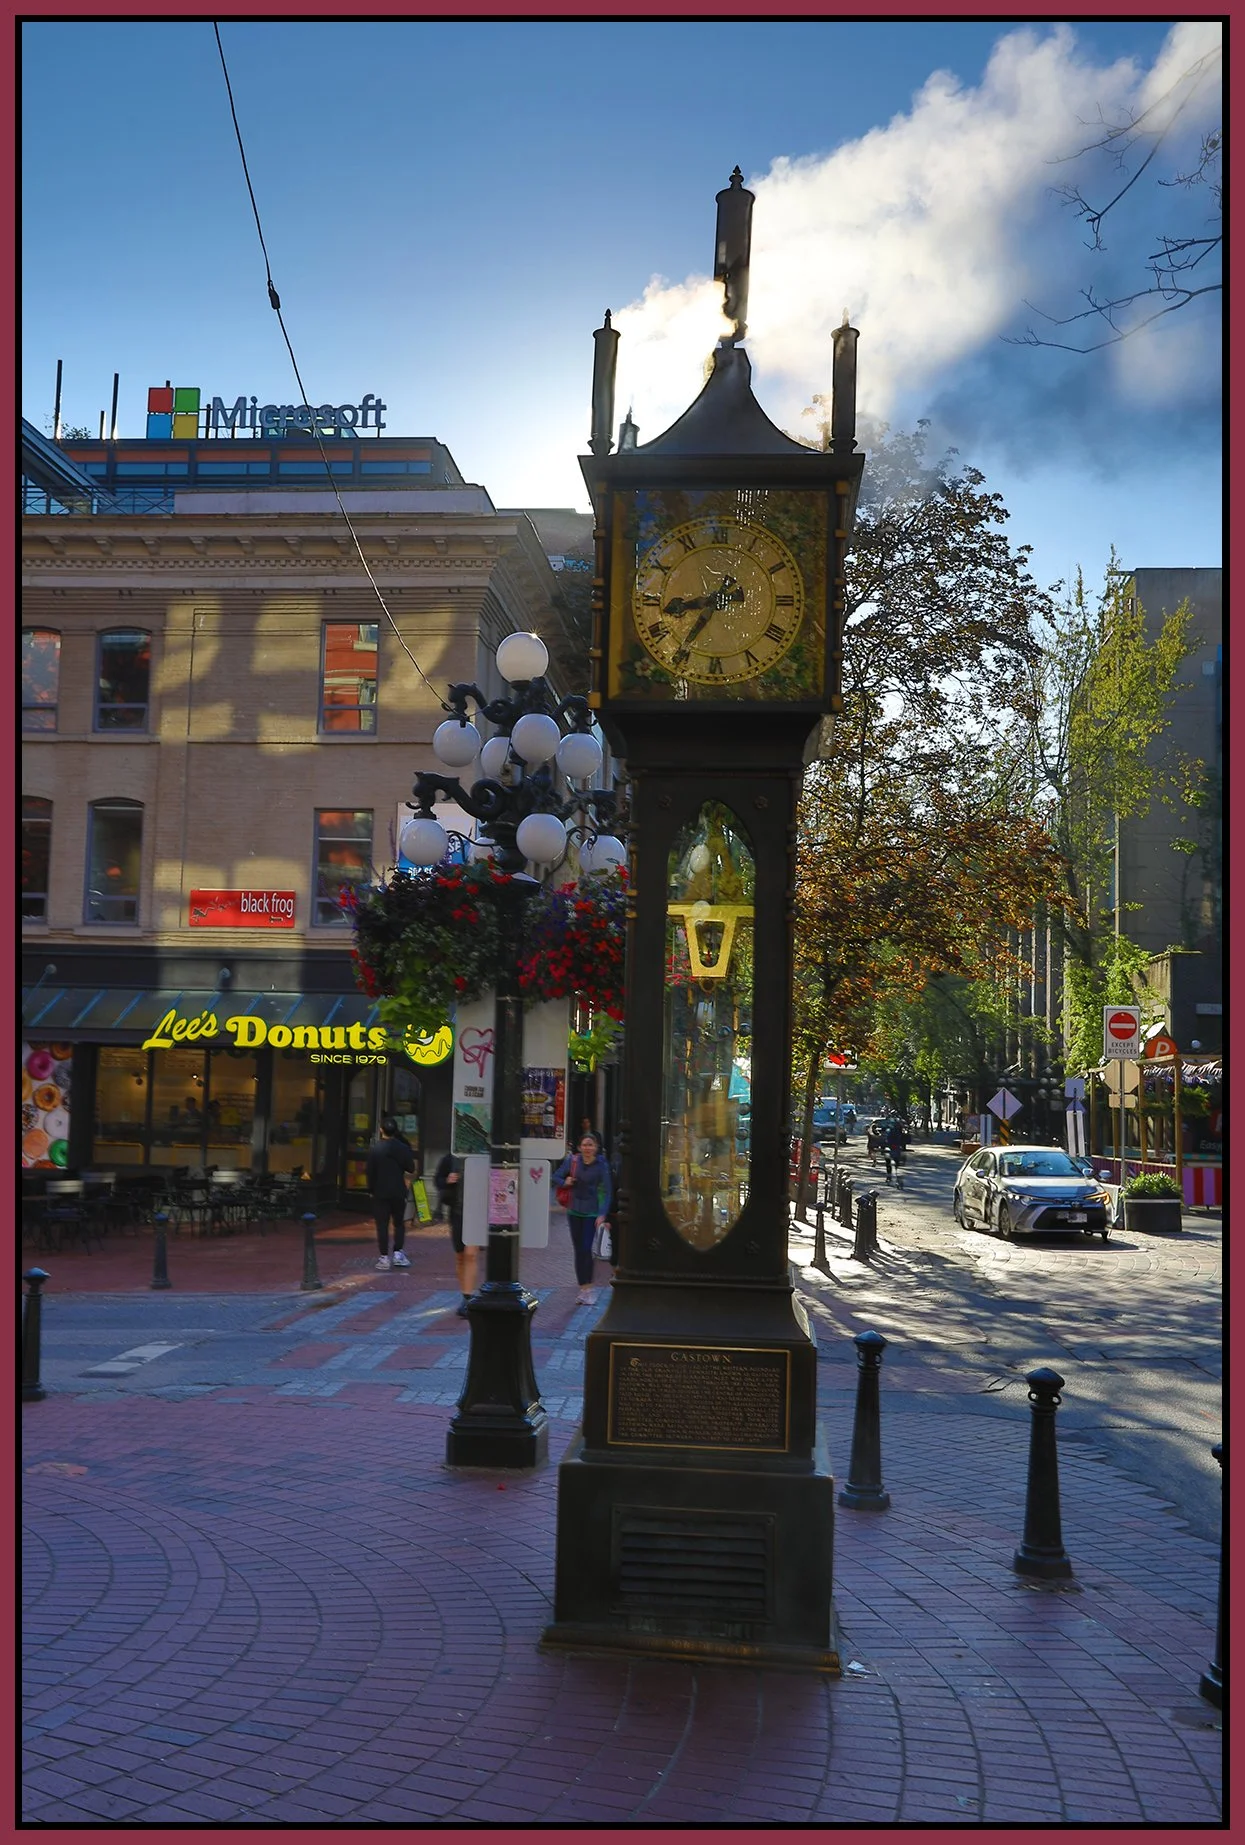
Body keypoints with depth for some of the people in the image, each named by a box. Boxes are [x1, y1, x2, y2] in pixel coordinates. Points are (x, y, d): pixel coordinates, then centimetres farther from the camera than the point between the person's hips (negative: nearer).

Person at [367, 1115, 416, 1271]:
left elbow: (370, 1171, -5)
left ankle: (384, 1257, 1)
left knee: (382, 1225, 2)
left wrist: (371, 1189, 4)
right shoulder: (403, 1147, -4)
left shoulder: (374, 1148, -7)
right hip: (398, 1192, 1)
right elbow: (411, 1168, 2)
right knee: (399, 1223, 13)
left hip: (380, 1192, -1)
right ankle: (398, 1253, 4)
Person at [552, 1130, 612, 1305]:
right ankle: (584, 1288, 14)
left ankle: (587, 1288, -4)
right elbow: (556, 1176, 10)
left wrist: (602, 1214, -16)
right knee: (578, 1250, 7)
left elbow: (606, 1191, -7)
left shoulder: (601, 1165, -8)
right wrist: (565, 1182, -13)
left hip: (591, 1212, -3)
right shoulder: (572, 1161, -1)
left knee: (586, 1249, -11)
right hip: (574, 1210, 3)